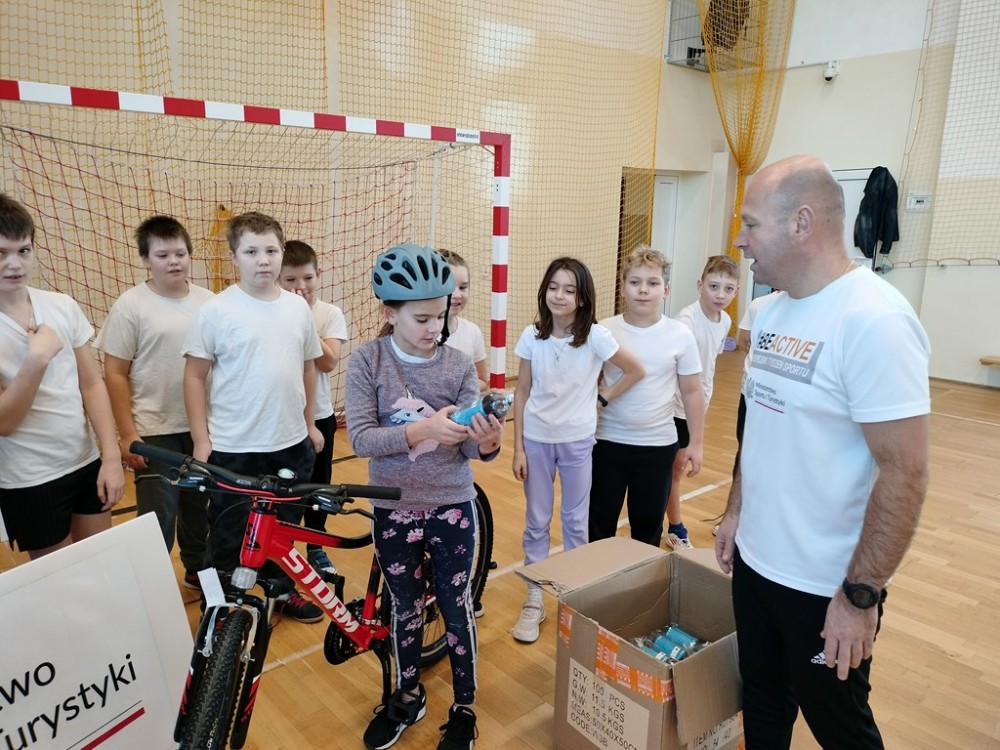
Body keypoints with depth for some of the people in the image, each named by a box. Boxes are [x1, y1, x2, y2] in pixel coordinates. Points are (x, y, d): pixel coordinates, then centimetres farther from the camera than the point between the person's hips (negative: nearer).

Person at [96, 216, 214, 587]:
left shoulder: (207, 301, 1)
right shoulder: (131, 305, -6)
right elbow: (115, 375, -5)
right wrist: (127, 434, -9)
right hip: (154, 432, -3)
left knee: (200, 507, 17)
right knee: (159, 518, 2)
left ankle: (198, 569, 37)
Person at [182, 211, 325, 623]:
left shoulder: (297, 306, 2)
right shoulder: (216, 310, -9)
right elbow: (195, 376, -6)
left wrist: (310, 423, 14)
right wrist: (201, 441, -9)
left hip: (291, 444, 4)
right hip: (232, 450, -3)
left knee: (285, 527, 19)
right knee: (228, 538, 10)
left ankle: (282, 590, 41)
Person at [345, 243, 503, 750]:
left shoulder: (460, 366, -9)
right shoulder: (368, 361, -10)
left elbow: (470, 449, -9)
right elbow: (360, 437, -18)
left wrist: (489, 443, -33)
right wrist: (422, 429, -32)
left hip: (452, 509, 0)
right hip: (393, 511, 1)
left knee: (456, 607, 13)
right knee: (405, 608, 19)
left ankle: (464, 708, 34)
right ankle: (408, 696, 43)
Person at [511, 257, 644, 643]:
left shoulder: (595, 336, -12)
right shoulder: (531, 336, -6)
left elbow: (635, 371, 0)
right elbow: (522, 393, -1)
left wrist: (602, 397, -3)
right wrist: (518, 447, -3)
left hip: (577, 441, -1)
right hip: (536, 440, 2)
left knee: (576, 522, 12)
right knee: (536, 522, 10)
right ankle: (534, 601, 23)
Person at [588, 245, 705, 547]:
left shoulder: (680, 336, -6)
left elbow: (692, 392, 1)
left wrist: (696, 443, 0)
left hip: (658, 446, 0)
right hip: (607, 442, 0)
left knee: (648, 525, 15)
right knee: (599, 524, 13)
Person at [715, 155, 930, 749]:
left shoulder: (874, 320, -22)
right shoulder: (773, 311, 4)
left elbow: (905, 472, -23)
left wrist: (861, 595, -20)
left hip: (826, 584, -7)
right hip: (756, 560, 7)